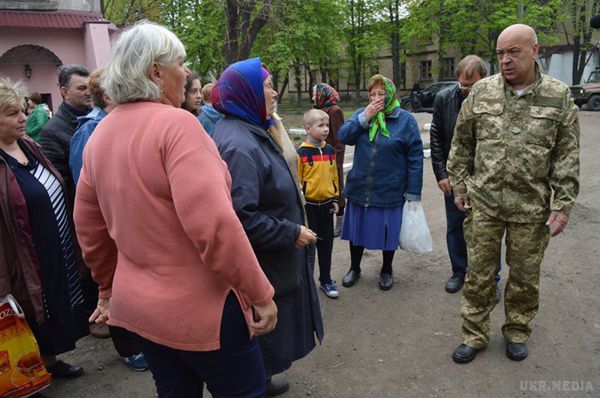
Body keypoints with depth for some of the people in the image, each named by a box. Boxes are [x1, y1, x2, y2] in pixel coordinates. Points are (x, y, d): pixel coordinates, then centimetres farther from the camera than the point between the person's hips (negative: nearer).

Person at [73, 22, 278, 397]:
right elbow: (213, 224, -28)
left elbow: (89, 228, 11)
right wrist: (260, 294, -18)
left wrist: (109, 288, 24)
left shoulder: (101, 133, 4)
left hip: (135, 302, 8)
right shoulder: (176, 123, -20)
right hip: (198, 305, -8)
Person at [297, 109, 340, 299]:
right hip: (308, 204, -4)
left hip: (326, 204, 5)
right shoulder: (301, 152, -11)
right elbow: (297, 181, -9)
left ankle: (326, 279, 26)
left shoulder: (330, 150, 5)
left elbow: (334, 177, 12)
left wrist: (335, 199, 9)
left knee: (326, 243, 12)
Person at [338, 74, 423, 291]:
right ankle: (354, 268, 36)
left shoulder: (405, 120, -5)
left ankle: (386, 271, 35)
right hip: (359, 189, 3)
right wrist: (365, 117, -16)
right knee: (357, 230, 14)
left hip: (390, 190, -3)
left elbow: (415, 158, -7)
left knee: (388, 232, 11)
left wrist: (413, 193, -9)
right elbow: (343, 136, -6)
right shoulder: (361, 114, 6)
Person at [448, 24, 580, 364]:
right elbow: (462, 144, 7)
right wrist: (460, 186, 5)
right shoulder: (481, 92, 1)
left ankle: (517, 332, 36)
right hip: (483, 203, 1)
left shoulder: (559, 96, -2)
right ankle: (475, 336, 26)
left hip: (532, 208, 0)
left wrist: (563, 205, -6)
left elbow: (567, 157, -1)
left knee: (525, 276, 14)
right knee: (479, 273, 9)